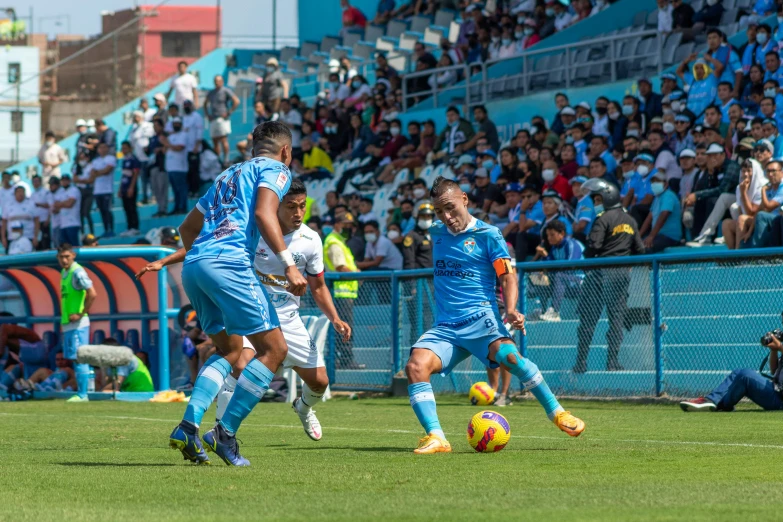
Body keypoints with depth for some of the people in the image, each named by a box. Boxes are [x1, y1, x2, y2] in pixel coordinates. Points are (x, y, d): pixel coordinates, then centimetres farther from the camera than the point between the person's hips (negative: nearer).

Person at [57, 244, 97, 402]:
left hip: (77, 324, -9)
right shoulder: (64, 273, 15)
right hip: (68, 324, 9)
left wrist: (81, 314, -18)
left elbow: (92, 294, -22)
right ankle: (81, 393, 11)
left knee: (79, 359, -8)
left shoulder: (77, 272, -13)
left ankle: (82, 395, -8)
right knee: (75, 359, 9)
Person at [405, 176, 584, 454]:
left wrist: (511, 310, -20)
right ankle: (435, 437, -29)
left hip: (480, 319, -5)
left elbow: (507, 276, -5)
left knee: (508, 355, -32)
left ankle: (556, 412, -14)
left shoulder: (487, 234, 1)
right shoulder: (436, 233, 17)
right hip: (445, 327, 5)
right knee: (415, 366, -23)